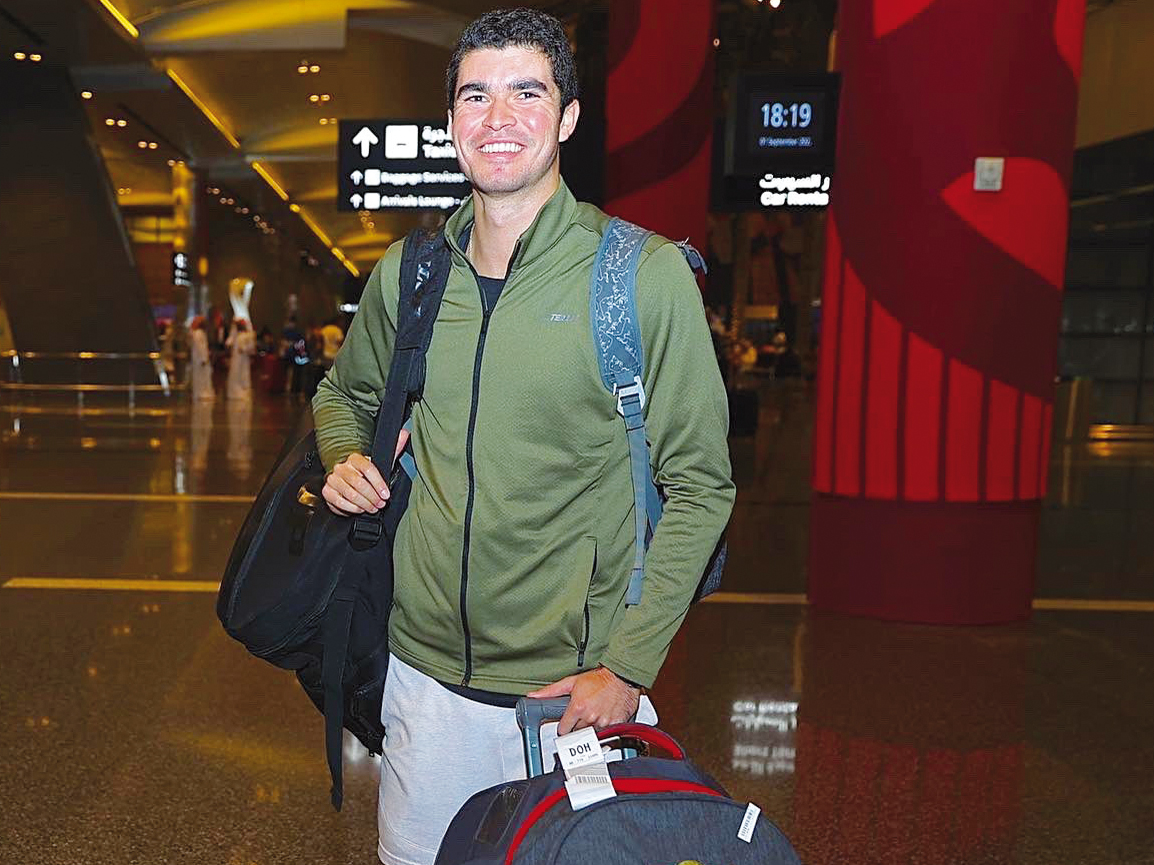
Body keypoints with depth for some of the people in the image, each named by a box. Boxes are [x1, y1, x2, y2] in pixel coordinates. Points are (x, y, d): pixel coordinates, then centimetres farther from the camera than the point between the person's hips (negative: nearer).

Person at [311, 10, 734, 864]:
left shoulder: (646, 272, -10)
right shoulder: (406, 274, 2)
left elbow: (698, 486, -9)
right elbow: (343, 395, 21)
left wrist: (629, 668, -13)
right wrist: (344, 460, -1)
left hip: (577, 693, -3)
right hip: (426, 676, 4)